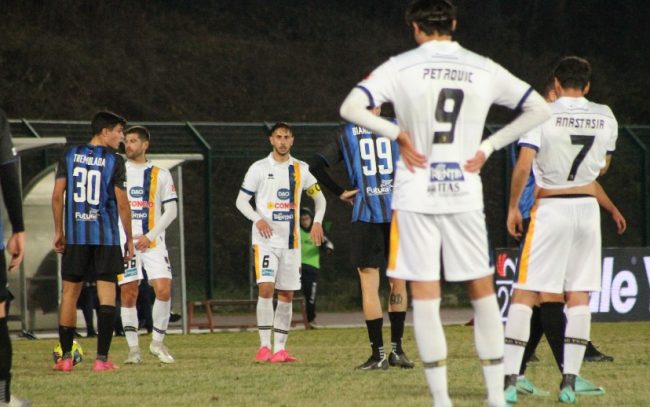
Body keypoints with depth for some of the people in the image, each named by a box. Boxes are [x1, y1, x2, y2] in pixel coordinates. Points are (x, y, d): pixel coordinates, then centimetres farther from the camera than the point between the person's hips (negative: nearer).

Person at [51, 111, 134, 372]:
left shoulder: (70, 156, 6)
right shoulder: (114, 161, -4)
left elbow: (57, 196, 3)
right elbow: (122, 203, -7)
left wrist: (58, 231, 11)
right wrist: (130, 240, 1)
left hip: (75, 236, 3)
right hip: (106, 237, -3)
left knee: (70, 293, 10)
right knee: (106, 295, 0)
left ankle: (66, 357, 8)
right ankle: (102, 358, -6)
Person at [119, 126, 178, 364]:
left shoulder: (160, 175, 7)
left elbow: (171, 210, 4)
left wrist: (150, 236, -7)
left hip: (153, 242, 0)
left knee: (164, 290, -12)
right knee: (128, 295, -4)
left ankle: (157, 342, 4)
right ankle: (133, 349, 4)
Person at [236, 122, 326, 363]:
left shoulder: (300, 170, 9)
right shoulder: (259, 168, 1)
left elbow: (319, 197, 19)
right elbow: (241, 200, 3)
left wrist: (317, 221, 1)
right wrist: (257, 219, -15)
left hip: (291, 241, 3)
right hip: (266, 240, -3)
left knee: (287, 294, 3)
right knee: (266, 288, -17)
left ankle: (280, 348, 8)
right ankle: (264, 346, -13)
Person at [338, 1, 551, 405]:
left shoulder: (401, 67, -4)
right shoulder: (484, 69, 4)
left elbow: (351, 107, -14)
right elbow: (539, 109, 10)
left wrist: (397, 133, -4)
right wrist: (489, 146, 8)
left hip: (416, 194, -2)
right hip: (465, 194, 2)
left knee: (425, 296, 2)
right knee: (483, 292, 11)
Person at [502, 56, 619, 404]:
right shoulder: (605, 117, 4)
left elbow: (523, 166, -13)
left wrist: (512, 207, -1)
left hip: (550, 209, -3)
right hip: (587, 209, 3)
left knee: (523, 294, -1)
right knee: (579, 296, 8)